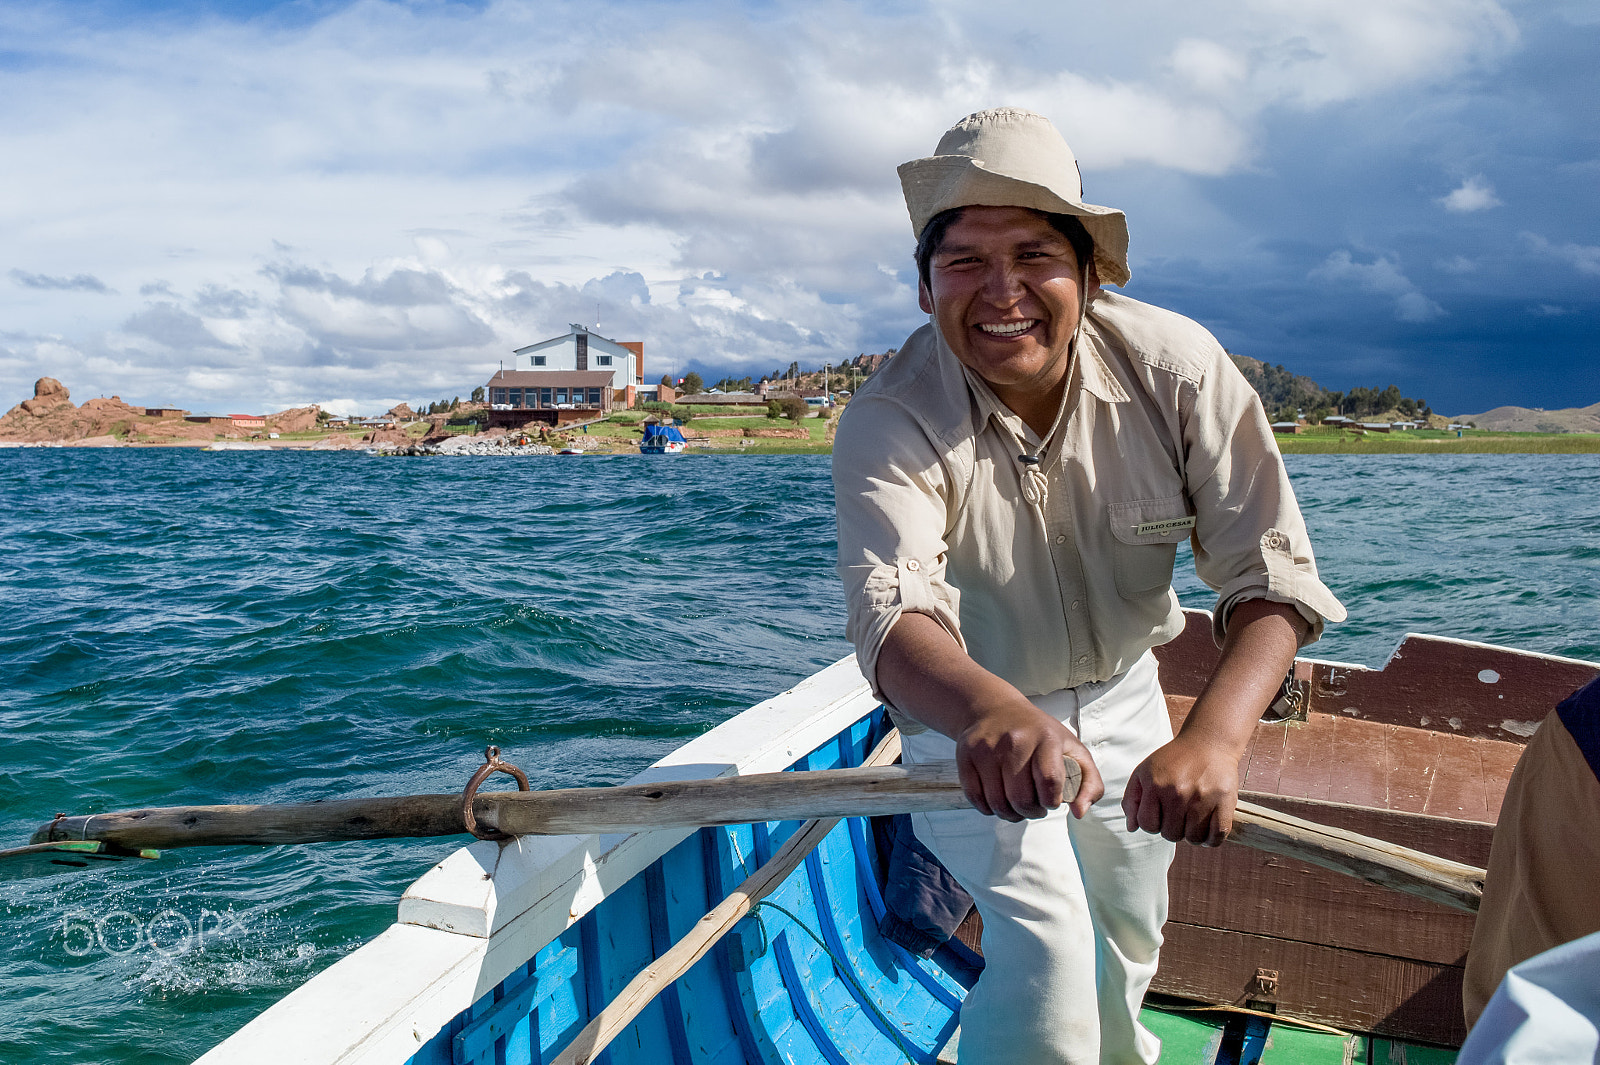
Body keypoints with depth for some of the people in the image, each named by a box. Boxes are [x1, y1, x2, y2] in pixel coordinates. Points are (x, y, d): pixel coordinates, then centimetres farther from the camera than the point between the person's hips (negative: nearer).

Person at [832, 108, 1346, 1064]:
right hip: (963, 707, -3)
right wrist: (991, 711, -66)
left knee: (1129, 943, 22)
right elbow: (892, 612, -44)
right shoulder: (888, 421, -29)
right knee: (1048, 954, -14)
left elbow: (1271, 571, -27)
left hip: (1122, 695, 4)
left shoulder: (1176, 366, -23)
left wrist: (1216, 736, -45)